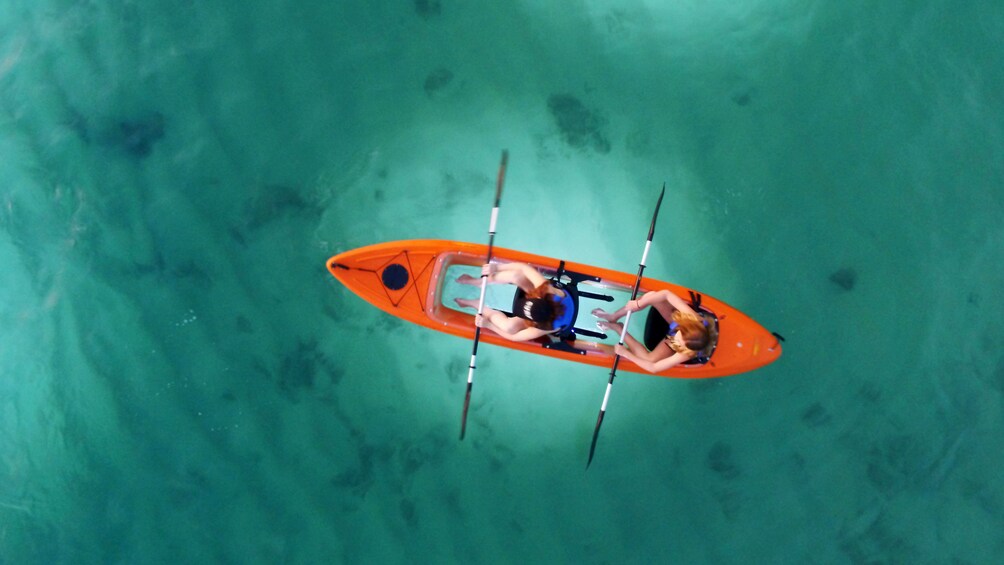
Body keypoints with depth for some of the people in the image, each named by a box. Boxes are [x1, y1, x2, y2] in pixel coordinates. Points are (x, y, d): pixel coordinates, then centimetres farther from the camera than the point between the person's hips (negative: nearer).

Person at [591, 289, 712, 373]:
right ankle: (614, 317, -1)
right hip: (675, 320, 2)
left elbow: (653, 368, -34)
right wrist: (638, 304, -39)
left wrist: (627, 354, -30)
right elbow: (666, 294, -33)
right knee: (651, 295, -25)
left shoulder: (686, 354, -43)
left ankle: (617, 328, 0)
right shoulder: (691, 317, -42)